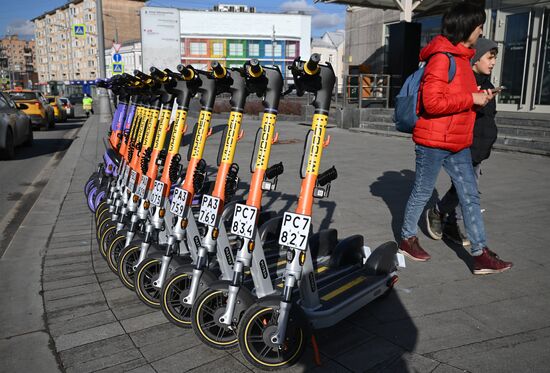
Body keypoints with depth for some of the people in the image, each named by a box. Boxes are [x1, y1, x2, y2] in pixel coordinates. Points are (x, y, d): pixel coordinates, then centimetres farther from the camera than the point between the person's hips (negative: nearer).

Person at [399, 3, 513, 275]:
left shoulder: (461, 57, 16)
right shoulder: (442, 57, -14)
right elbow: (432, 102, -24)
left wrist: (478, 97, 6)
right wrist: (471, 99, -17)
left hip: (458, 142, 9)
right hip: (433, 141, -9)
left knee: (470, 196, 6)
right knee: (422, 192, 6)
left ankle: (480, 255, 10)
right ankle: (407, 239, 26)